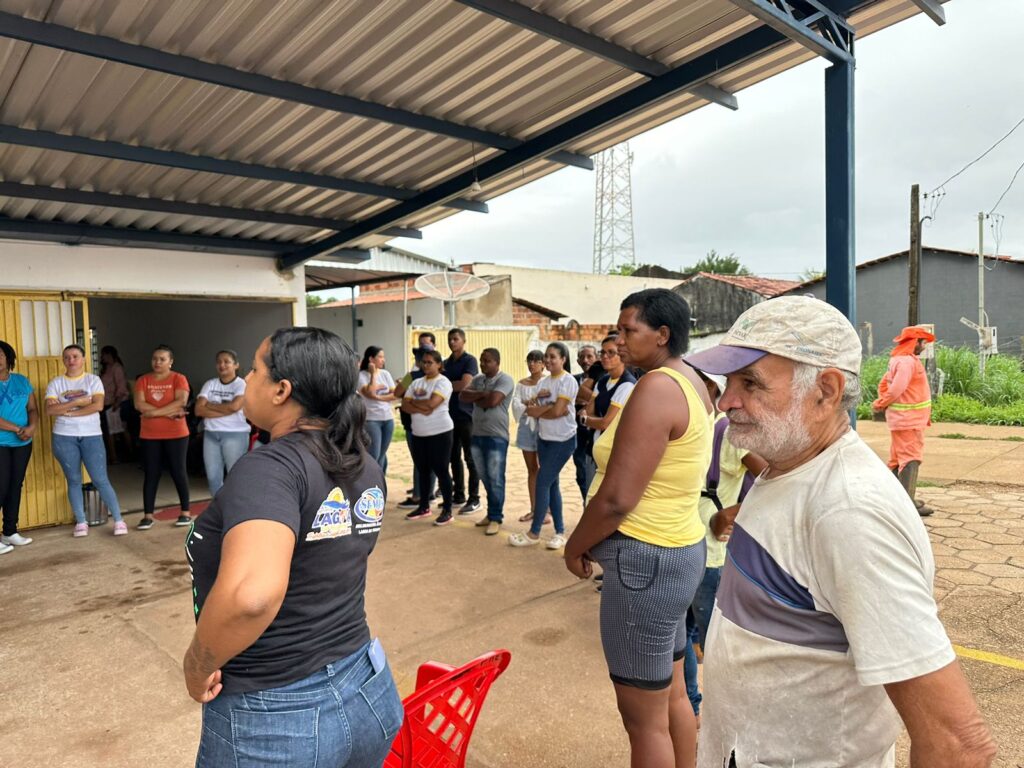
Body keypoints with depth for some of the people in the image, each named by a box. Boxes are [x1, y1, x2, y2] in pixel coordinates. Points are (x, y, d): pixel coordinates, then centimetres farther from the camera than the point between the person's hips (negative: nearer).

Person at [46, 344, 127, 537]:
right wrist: (77, 402, -15)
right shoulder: (55, 383, 5)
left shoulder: (93, 380, 2)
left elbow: (98, 405, -12)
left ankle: (119, 520, 1)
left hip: (91, 436, -2)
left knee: (100, 480, -4)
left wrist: (67, 410, -11)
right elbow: (50, 410, -7)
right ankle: (80, 522, 16)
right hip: (64, 437, 2)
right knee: (74, 480, 7)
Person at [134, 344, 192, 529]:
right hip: (149, 436, 3)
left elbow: (181, 401, -16)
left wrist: (155, 412, -17)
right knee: (150, 474, 5)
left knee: (178, 472, 4)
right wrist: (169, 413, -15)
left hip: (176, 434, -3)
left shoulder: (178, 379, -2)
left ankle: (185, 512, 14)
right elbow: (139, 405, -7)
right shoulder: (143, 380, 6)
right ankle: (148, 516, 11)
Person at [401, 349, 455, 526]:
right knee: (422, 471, 13)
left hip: (439, 433, -6)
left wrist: (414, 402, -5)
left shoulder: (443, 382, -9)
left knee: (441, 471, -2)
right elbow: (404, 405, 3)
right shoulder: (416, 382, 11)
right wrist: (421, 409, -14)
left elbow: (432, 403, -22)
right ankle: (424, 507, 25)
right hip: (418, 434, 7)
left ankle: (447, 510, 6)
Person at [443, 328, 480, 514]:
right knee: (454, 457, 11)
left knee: (470, 458, -1)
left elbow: (464, 385, -16)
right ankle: (459, 495, 21)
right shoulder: (446, 363, 15)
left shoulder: (470, 361, -5)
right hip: (450, 414, 7)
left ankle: (474, 499, 4)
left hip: (466, 415, -6)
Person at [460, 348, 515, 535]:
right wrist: (482, 394, -14)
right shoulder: (477, 379, 13)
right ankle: (491, 513, 26)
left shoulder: (505, 379, -9)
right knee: (485, 478, 14)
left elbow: (493, 400, -23)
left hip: (496, 436, -7)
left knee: (495, 479, -2)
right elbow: (462, 396, 0)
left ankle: (496, 518, 8)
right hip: (477, 434, 7)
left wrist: (475, 399, -5)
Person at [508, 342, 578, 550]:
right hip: (544, 438, 8)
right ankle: (560, 532, 18)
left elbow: (557, 411, -21)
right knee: (551, 483, 10)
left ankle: (534, 533, 5)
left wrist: (537, 410, -7)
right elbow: (531, 408, 3)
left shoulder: (568, 381, -13)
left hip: (562, 440, -8)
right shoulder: (545, 381, 9)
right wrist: (548, 407, -15)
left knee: (543, 482, -7)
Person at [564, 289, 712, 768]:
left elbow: (616, 499, -25)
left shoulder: (657, 387, -22)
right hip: (679, 550, 10)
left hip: (644, 562, -10)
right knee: (672, 696, 23)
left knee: (644, 717, 7)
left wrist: (576, 547, -7)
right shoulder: (692, 384, 8)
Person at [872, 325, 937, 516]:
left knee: (898, 458, 16)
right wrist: (881, 405, -10)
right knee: (911, 459, -11)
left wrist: (882, 403, 6)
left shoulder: (899, 359, 14)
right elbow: (896, 389, -25)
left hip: (903, 419, 11)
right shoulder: (908, 361, -18)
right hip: (908, 419, -10)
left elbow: (884, 383, 19)